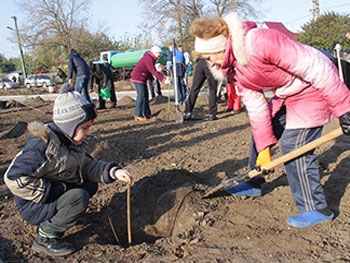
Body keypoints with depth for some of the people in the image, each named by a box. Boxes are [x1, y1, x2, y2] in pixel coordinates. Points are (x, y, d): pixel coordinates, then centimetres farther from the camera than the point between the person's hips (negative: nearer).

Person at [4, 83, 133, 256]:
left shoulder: (72, 141, 0)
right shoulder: (42, 145, -28)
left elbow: (88, 166, 4)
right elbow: (15, 179, -31)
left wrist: (113, 172, -13)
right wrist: (58, 190, -29)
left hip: (57, 192, 9)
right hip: (34, 205, -9)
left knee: (91, 185, 2)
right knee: (78, 197, -27)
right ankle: (45, 238, -11)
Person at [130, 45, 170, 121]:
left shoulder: (151, 58, 10)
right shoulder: (148, 59, -22)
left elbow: (151, 71, 16)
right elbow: (154, 72, -30)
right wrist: (164, 79, -34)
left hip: (142, 78, 10)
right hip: (138, 78, -10)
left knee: (145, 95, 10)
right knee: (141, 96, -10)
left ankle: (147, 114, 15)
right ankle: (137, 115, -6)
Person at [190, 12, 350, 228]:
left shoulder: (259, 41, -33)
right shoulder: (233, 69, -4)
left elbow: (314, 67, -31)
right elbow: (257, 107, -1)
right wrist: (264, 147, -3)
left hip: (316, 87, -9)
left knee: (293, 146, -12)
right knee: (261, 129, 15)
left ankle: (317, 209, 3)